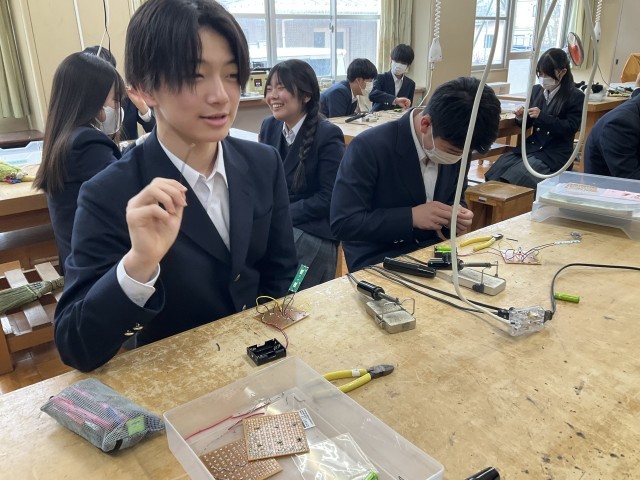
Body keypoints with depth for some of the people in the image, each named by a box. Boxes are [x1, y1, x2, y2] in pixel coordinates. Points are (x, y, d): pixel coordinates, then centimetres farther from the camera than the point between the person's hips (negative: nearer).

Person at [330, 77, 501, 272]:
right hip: (378, 261, -6)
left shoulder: (453, 144, -3)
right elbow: (343, 223, -20)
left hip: (429, 251, 6)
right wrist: (411, 217, -26)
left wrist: (454, 215, -10)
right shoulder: (369, 147, -20)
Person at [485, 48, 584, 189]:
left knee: (515, 177, -29)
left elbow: (570, 128, -11)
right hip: (531, 146, 5)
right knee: (494, 173, -19)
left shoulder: (576, 96, -3)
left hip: (555, 153, -5)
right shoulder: (536, 90, 10)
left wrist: (542, 116, -20)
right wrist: (521, 117, -7)